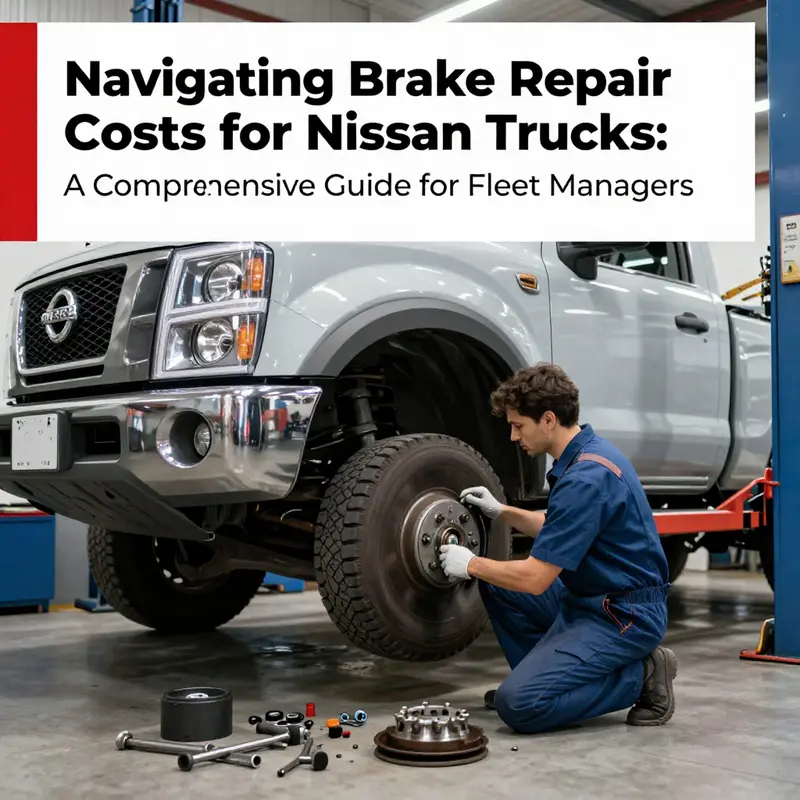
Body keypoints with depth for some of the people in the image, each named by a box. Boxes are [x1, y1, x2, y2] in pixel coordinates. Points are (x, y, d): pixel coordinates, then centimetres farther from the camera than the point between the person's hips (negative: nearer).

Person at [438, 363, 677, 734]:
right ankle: (541, 676, 18)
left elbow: (535, 578, -24)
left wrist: (471, 564, -8)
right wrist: (501, 511, 15)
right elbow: (557, 531, 24)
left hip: (624, 617, -10)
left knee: (518, 705, -19)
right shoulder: (586, 453, 6)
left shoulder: (585, 478, -26)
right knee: (496, 584, 13)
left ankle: (638, 677, -4)